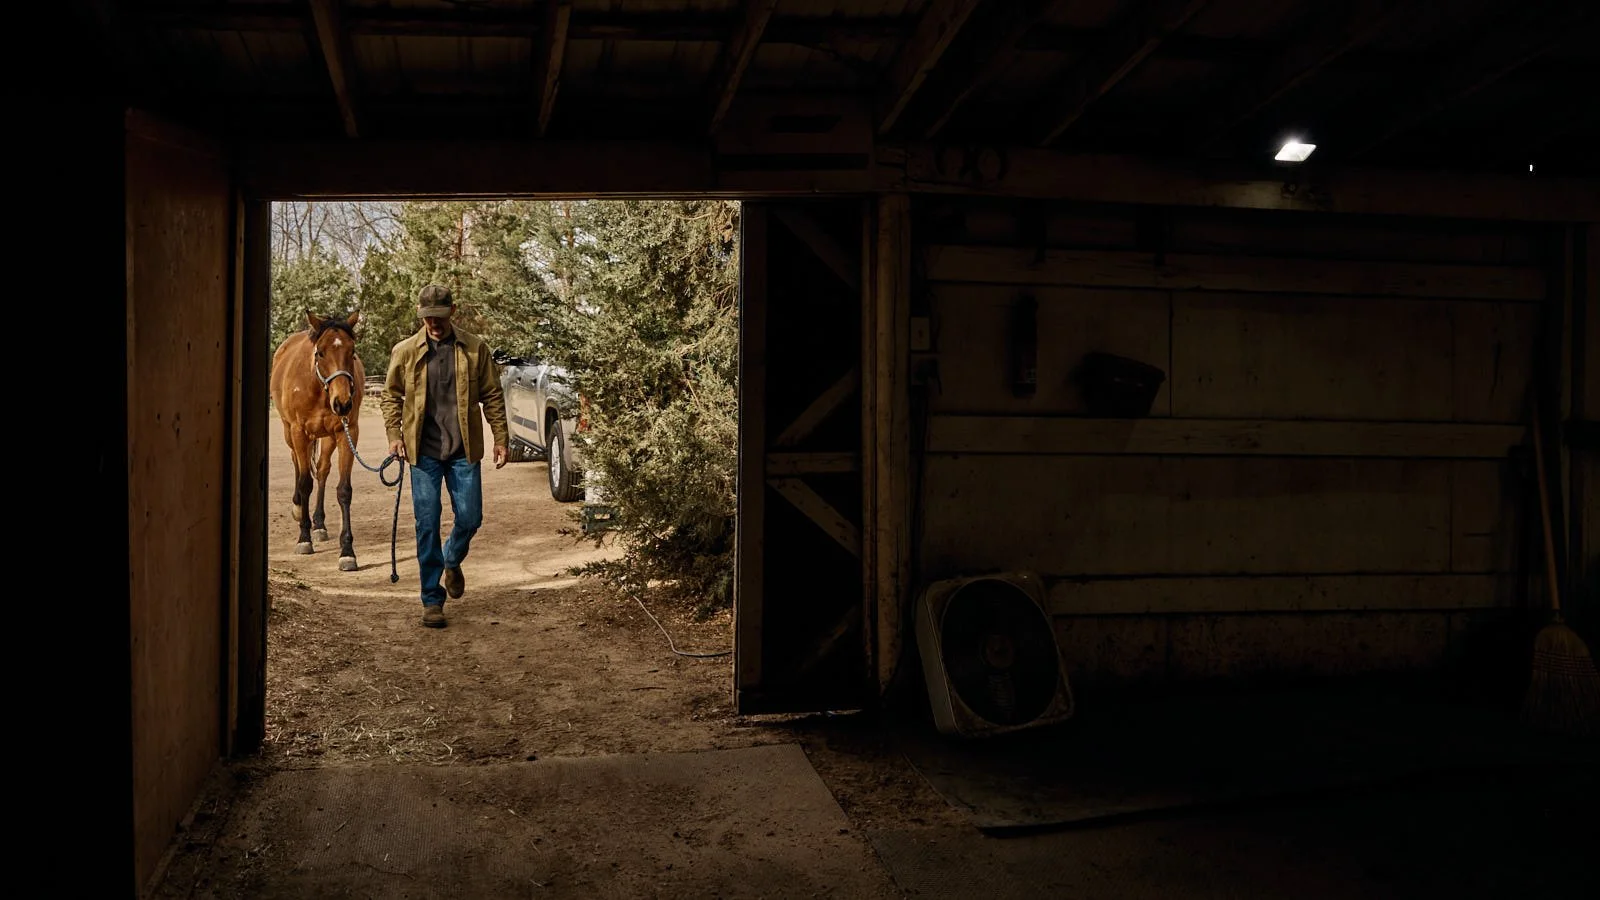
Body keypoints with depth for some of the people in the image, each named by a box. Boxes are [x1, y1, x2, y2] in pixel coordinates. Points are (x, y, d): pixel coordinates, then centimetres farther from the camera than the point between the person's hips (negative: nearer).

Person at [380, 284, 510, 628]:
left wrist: (501, 438, 2)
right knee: (427, 525, 0)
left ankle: (452, 561, 36)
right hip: (423, 451, 0)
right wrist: (394, 434, -1)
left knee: (470, 518, 2)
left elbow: (492, 396, 6)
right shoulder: (405, 351, 3)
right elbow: (390, 395, 11)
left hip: (464, 450, 0)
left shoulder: (475, 348, 2)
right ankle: (432, 599, 10)